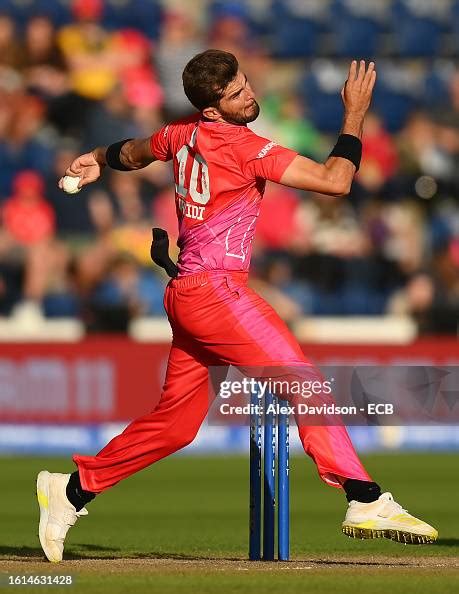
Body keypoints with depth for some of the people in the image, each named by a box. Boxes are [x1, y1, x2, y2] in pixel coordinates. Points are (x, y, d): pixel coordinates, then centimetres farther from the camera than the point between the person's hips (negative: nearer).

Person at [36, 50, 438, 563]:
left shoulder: (182, 135, 12)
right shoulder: (246, 148, -13)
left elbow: (134, 151, 35)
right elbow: (335, 180, -15)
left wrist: (101, 160, 56)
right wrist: (354, 114, -5)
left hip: (186, 294, 9)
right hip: (216, 289, -9)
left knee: (176, 419, 15)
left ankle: (71, 490, 19)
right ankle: (365, 501, -26)